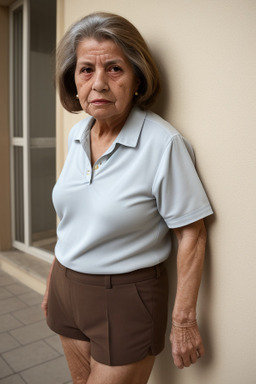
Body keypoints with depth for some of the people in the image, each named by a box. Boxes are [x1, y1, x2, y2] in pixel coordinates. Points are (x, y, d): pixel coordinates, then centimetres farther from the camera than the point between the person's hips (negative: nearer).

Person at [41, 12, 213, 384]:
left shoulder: (164, 144, -20)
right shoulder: (77, 134, 0)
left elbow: (191, 235, -16)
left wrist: (184, 321, -13)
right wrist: (55, 280, 15)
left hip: (125, 297, -6)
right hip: (68, 284, 7)